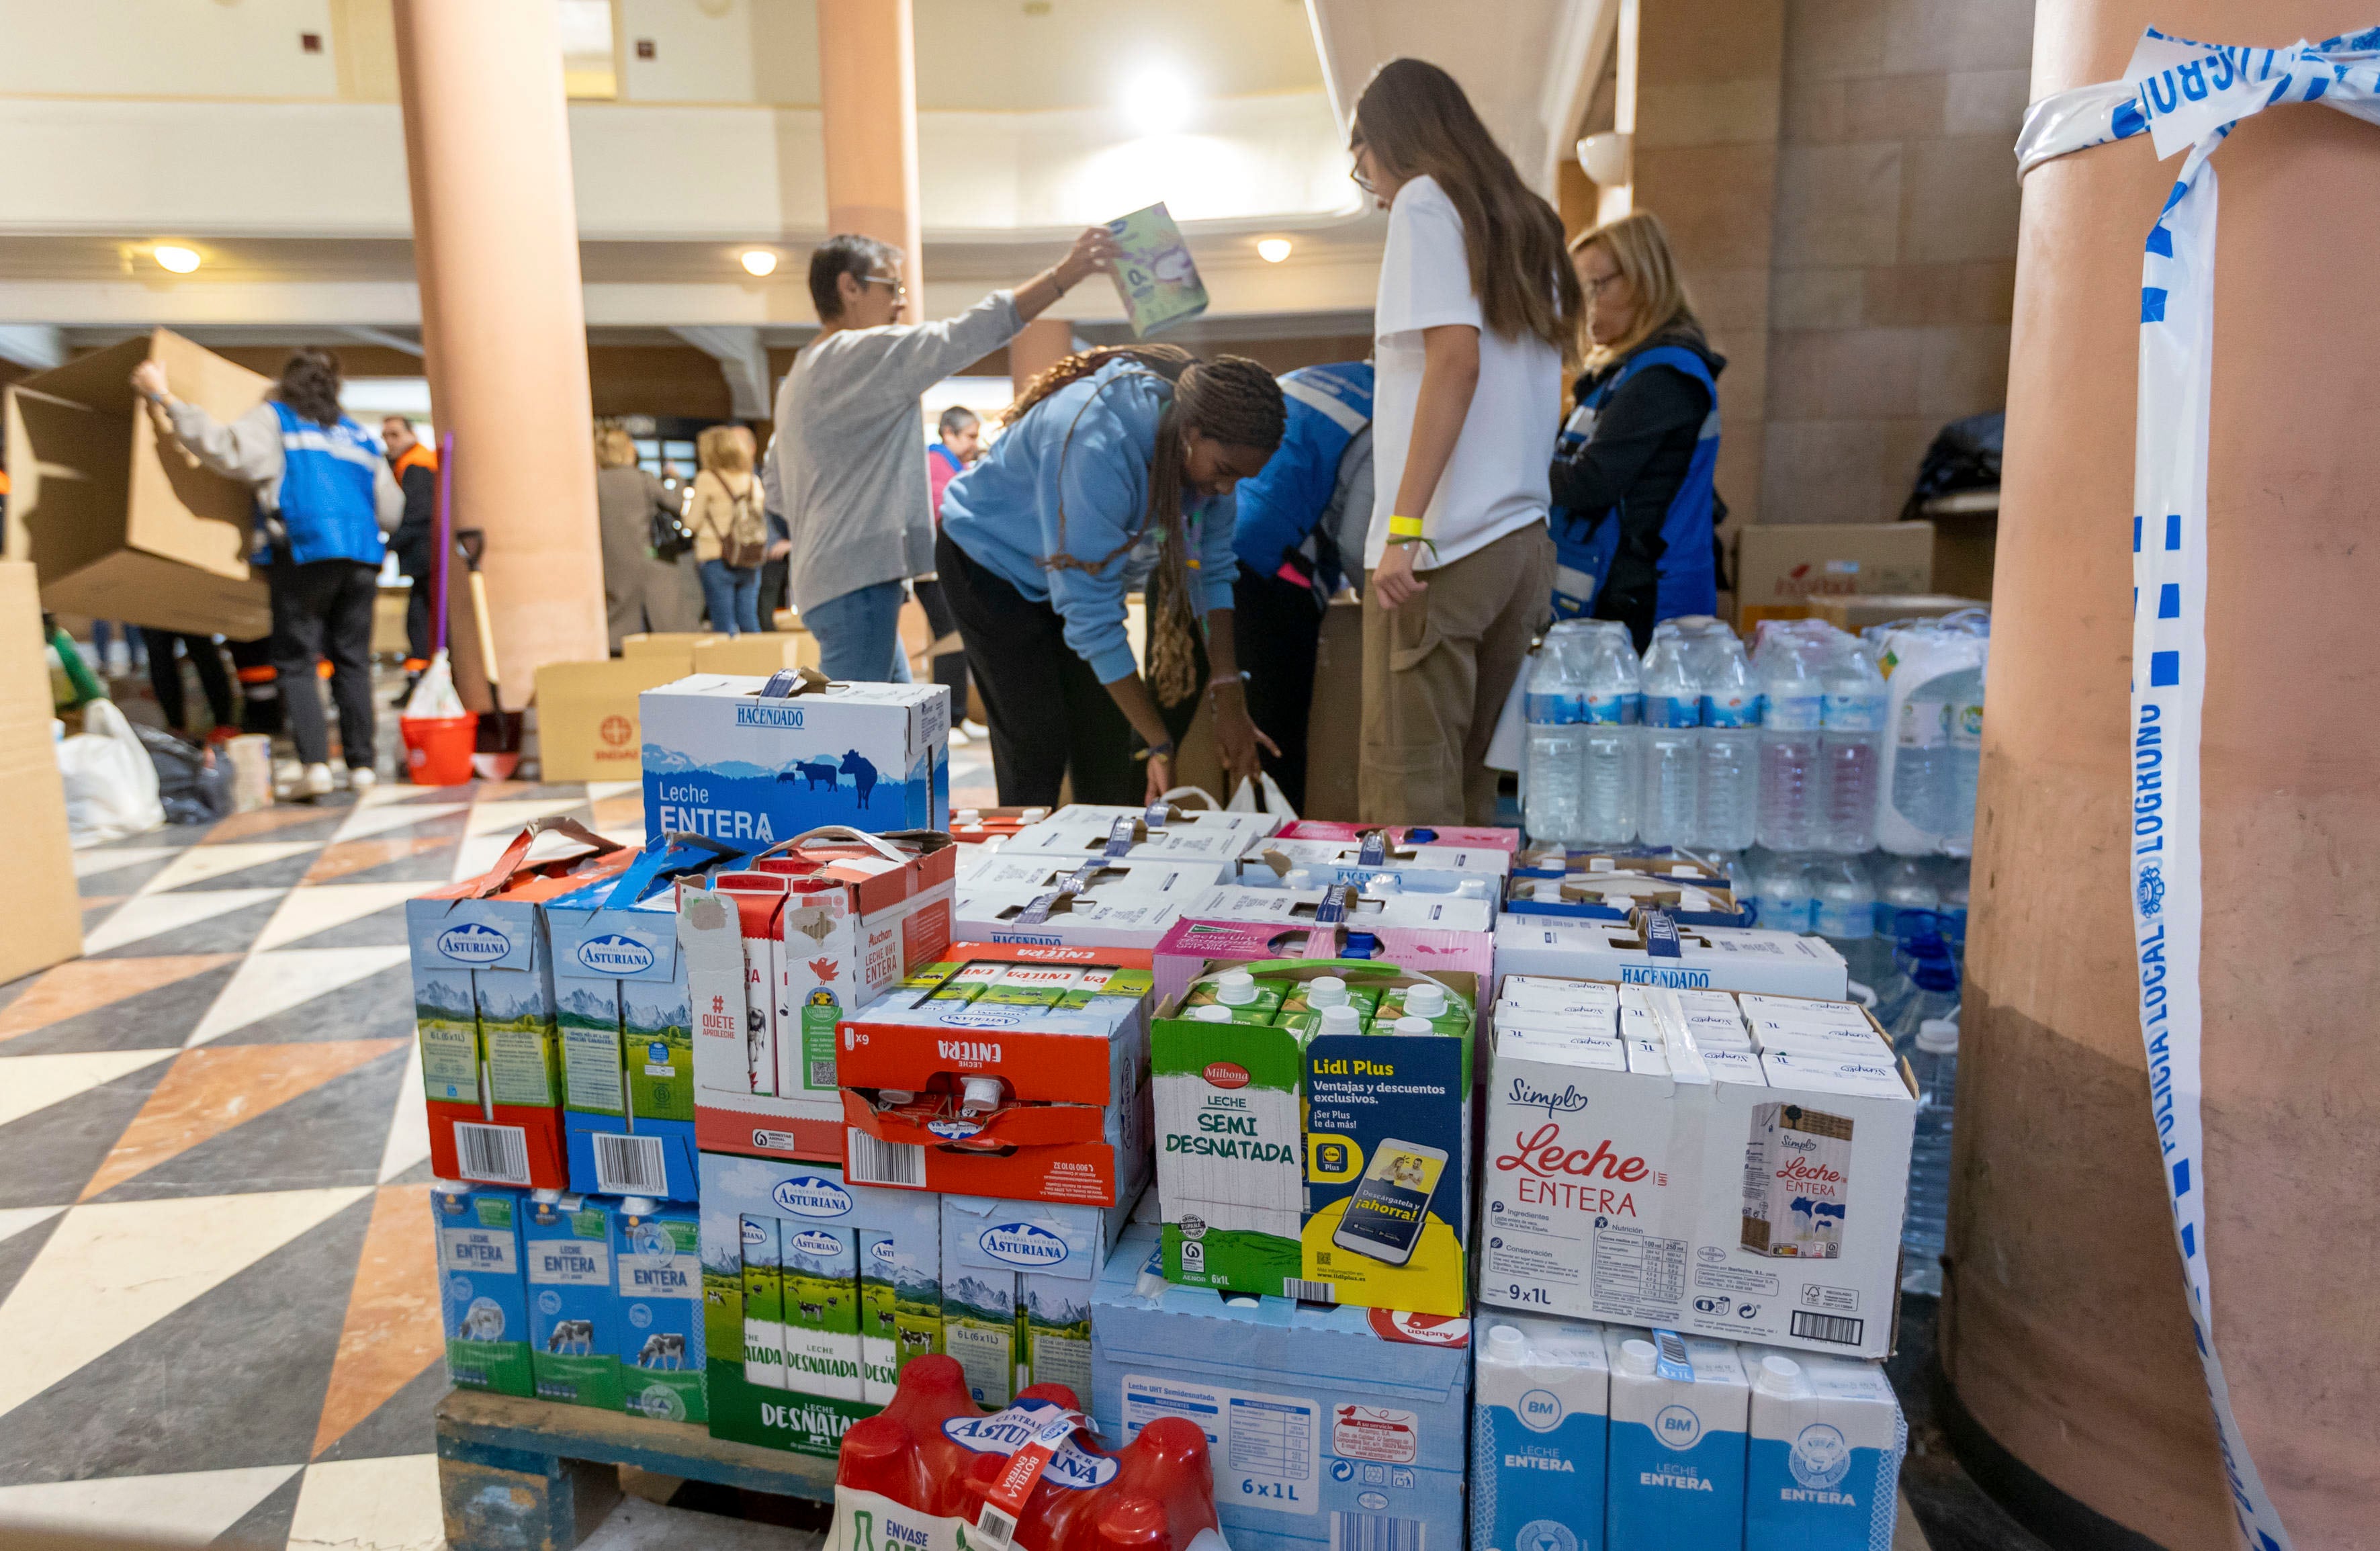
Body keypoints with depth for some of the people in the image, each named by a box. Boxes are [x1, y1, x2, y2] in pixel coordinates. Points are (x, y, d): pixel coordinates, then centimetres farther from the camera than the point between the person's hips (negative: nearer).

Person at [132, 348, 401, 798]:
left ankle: (315, 762, -14)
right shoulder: (358, 435, 24)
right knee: (352, 660, 7)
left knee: (295, 662, -1)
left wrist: (166, 399, -2)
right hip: (362, 556, 4)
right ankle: (361, 764, 4)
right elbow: (391, 509, 25)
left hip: (307, 552, -4)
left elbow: (230, 449, -8)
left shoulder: (273, 418, 10)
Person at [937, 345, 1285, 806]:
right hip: (991, 560, -6)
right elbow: (1090, 613, -37)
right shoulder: (1100, 445, -40)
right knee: (1038, 742, -12)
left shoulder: (1210, 448, -18)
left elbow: (1212, 564, -9)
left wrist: (1229, 698, -14)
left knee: (1107, 745, 2)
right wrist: (1160, 743, -35)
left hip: (1084, 565, 7)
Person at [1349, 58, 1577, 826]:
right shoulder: (1524, 221, 21)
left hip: (1442, 550, -8)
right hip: (1524, 541, 8)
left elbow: (1456, 360, -15)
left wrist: (1404, 525, -19)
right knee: (1467, 778, 11)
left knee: (1407, 788, -6)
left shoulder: (1426, 202, -1)